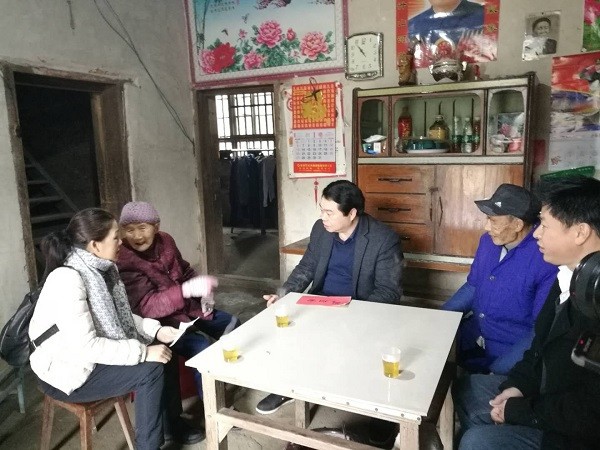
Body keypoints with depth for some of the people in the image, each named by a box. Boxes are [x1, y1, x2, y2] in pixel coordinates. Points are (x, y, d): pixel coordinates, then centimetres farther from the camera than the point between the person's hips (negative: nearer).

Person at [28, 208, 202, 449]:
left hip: (92, 355, 9)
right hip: (66, 370, -9)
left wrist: (156, 330, -7)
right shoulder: (67, 279, -29)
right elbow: (84, 346, -31)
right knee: (151, 370, -18)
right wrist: (143, 352, -28)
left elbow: (119, 316, 8)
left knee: (163, 350, 3)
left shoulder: (101, 269, -1)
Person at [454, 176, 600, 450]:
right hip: (548, 392, 9)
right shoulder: (571, 275, -1)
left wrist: (519, 411, -18)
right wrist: (518, 384, -2)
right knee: (466, 390, 13)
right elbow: (543, 342, 11)